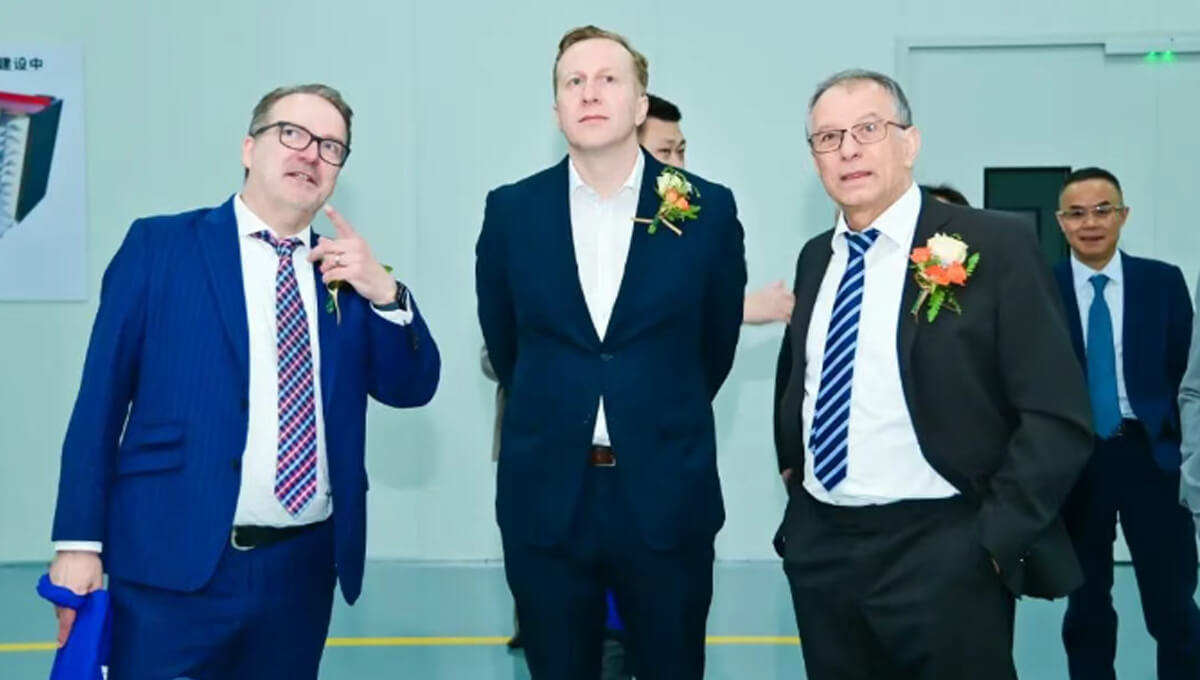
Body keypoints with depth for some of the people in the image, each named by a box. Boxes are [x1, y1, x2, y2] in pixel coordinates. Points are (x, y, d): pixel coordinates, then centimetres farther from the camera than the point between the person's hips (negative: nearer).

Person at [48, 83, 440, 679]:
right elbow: (101, 400, -3)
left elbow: (411, 388, 8)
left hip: (303, 569, 4)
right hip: (174, 566, -4)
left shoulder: (344, 273, 11)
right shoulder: (159, 246, 0)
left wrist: (384, 293, -8)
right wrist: (80, 542, -8)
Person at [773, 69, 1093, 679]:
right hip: (818, 546, 6)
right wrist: (791, 467, 13)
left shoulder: (991, 246, -9)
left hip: (942, 554, -5)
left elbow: (1058, 417, -12)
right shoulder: (815, 258, 9)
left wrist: (994, 537, -14)